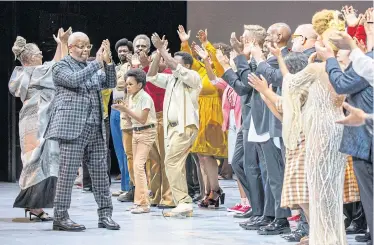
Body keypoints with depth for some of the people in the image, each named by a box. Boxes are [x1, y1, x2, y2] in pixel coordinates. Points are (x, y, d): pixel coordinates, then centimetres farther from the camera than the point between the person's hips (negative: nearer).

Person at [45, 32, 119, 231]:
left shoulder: (92, 67, 19)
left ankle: (105, 215, 11)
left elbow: (110, 84, 11)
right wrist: (97, 62, -16)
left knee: (100, 172, 5)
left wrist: (108, 61, -3)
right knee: (67, 173, -6)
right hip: (72, 128, -6)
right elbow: (75, 80, -18)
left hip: (96, 129, 6)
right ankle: (60, 217, -3)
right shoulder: (61, 67, 1)